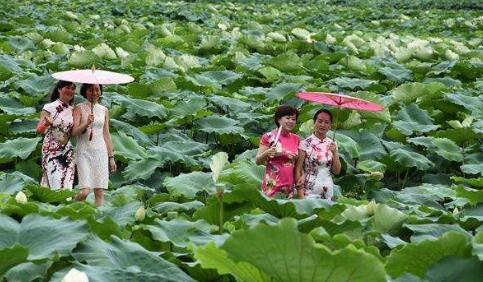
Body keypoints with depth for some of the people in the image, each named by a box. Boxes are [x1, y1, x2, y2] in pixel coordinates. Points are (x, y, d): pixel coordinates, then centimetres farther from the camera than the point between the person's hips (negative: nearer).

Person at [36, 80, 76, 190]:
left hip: (67, 151, 4)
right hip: (51, 150, -4)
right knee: (57, 186, -13)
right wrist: (46, 123, -29)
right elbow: (39, 129, -8)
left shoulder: (73, 110, 9)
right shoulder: (49, 107, -4)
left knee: (66, 187, -2)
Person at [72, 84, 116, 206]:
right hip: (84, 151, -4)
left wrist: (111, 157, 14)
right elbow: (74, 132, -9)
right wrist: (86, 123, -27)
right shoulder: (79, 108, 0)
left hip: (100, 151, 4)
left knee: (99, 192, -1)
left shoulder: (104, 110, 12)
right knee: (84, 192, -12)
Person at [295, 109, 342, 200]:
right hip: (309, 192, -4)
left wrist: (334, 153, -7)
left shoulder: (331, 144, 8)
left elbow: (337, 171, 7)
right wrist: (300, 195, -14)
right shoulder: (305, 143, -6)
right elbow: (297, 170, -7)